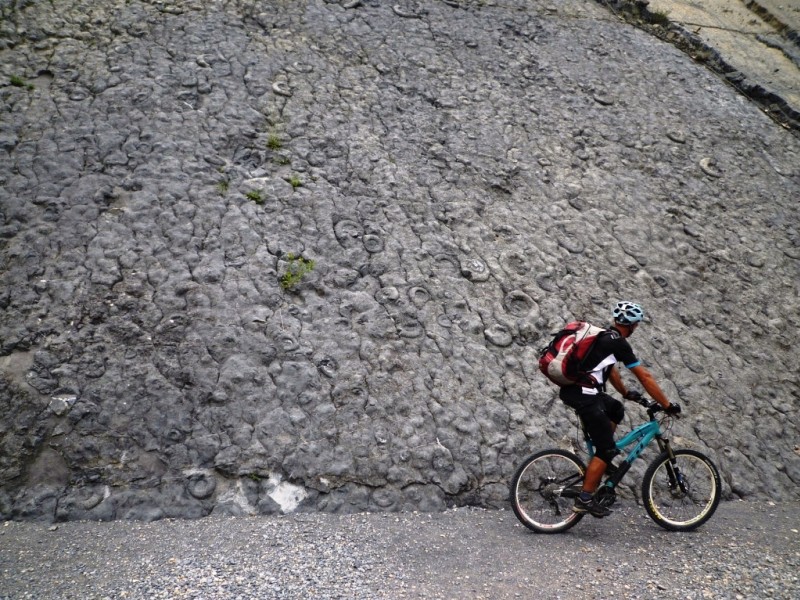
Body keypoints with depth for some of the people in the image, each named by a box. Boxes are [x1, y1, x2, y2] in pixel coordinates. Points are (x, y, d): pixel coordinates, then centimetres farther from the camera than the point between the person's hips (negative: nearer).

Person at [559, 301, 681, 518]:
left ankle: (601, 461, 26)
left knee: (616, 410, 28)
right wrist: (667, 405, 2)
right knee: (607, 449, -1)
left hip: (570, 390, 9)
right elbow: (645, 377, -4)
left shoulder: (604, 337, 19)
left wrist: (626, 393, 44)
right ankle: (585, 499, 0)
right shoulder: (618, 343, -7)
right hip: (583, 395, -9)